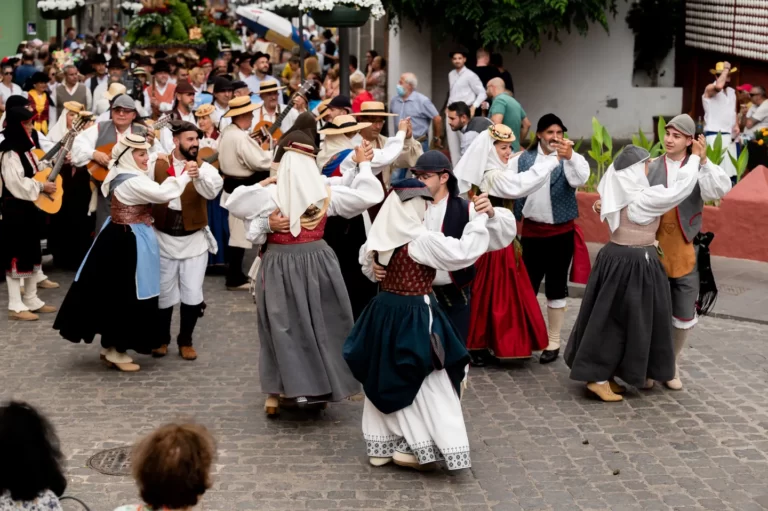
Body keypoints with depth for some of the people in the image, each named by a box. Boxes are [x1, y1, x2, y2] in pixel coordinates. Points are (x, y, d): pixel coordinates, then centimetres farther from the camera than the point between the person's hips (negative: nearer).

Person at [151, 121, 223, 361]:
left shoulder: (204, 167, -3)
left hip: (194, 241, 0)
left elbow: (212, 192, -23)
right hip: (164, 240, 0)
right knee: (164, 294, 9)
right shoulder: (158, 166, -1)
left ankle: (186, 341, 20)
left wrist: (198, 175, -42)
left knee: (192, 295, 1)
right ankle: (162, 339, 28)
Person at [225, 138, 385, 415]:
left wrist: (260, 185, 2)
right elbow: (369, 195, -2)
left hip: (279, 265, -1)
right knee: (322, 323, 14)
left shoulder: (270, 194, -13)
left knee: (282, 326, 8)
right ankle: (323, 385, 22)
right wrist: (364, 165, 11)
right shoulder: (326, 192, -7)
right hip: (317, 261, 1)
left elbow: (233, 203, -3)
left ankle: (278, 391, 11)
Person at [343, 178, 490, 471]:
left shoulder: (379, 237, 1)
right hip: (414, 318, -7)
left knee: (385, 380, 16)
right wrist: (481, 219, -10)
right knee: (425, 386, 3)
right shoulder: (422, 241, -19)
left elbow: (369, 270, 17)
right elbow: (463, 253, -19)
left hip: (384, 313, 7)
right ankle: (412, 447, 2)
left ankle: (380, 446, 24)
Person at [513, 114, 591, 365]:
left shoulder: (571, 158, -5)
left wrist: (569, 157, -43)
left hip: (561, 232, -2)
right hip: (532, 230, 2)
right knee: (527, 284, 8)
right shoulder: (524, 158, 2)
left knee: (556, 287, 7)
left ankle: (553, 342, 16)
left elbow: (581, 179, -25)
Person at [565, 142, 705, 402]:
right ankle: (598, 377, 3)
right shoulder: (643, 198, -20)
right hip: (633, 264, -8)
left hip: (616, 258, 8)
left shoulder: (619, 193, 3)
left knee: (612, 318, 14)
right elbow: (680, 189, -19)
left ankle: (601, 373, 20)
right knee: (623, 320, -1)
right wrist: (696, 157, -7)